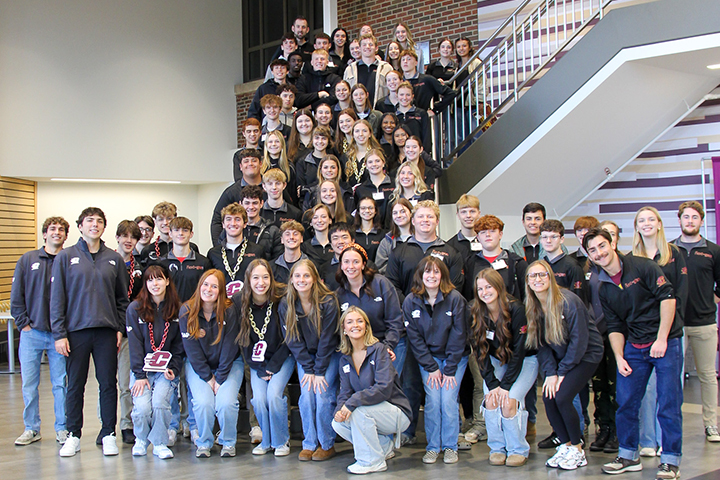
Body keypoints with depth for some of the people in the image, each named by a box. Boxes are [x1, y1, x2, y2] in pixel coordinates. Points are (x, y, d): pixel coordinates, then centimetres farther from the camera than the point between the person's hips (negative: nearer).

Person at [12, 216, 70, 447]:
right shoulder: (28, 260, 5)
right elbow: (16, 295, 6)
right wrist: (23, 322, -1)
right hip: (31, 332, 1)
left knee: (61, 383, 4)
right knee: (29, 383, 5)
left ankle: (62, 428, 15)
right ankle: (31, 429, 17)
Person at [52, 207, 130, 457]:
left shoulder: (114, 259, 8)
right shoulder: (66, 257, 2)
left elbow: (123, 298, 12)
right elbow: (57, 298, 1)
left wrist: (120, 328, 3)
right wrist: (59, 333, -5)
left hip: (107, 332, 1)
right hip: (76, 331, -1)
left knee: (108, 384, 4)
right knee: (75, 385, 5)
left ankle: (108, 434, 15)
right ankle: (73, 435, 17)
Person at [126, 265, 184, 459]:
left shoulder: (177, 310, 3)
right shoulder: (134, 309, 0)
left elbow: (179, 345, 7)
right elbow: (134, 345, -3)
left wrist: (173, 368, -7)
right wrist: (139, 374, -11)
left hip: (167, 369, 0)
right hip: (142, 368, 0)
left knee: (160, 402, -24)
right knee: (142, 407, -21)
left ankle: (160, 443, -1)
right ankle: (141, 439, 11)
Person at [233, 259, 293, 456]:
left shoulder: (281, 301, -16)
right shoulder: (239, 303, -8)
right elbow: (243, 341, -2)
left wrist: (273, 366, -14)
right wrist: (259, 369, -9)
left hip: (282, 358, -2)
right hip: (257, 361, 2)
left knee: (274, 395, -21)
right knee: (259, 398, -16)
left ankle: (282, 441, 2)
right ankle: (267, 440, 10)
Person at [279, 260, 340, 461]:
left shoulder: (328, 302, -18)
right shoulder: (285, 305, -8)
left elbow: (327, 339, -16)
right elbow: (293, 341, -6)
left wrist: (320, 371, -16)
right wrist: (308, 368, -12)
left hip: (329, 355, -3)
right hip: (304, 356, 3)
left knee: (323, 396, -13)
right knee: (306, 396, -10)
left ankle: (327, 444, 2)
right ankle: (309, 444, 2)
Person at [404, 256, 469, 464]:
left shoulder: (455, 299, -12)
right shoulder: (410, 302, -6)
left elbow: (458, 336, -11)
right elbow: (414, 338, -4)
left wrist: (450, 370, -13)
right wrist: (431, 367, -10)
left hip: (455, 357, -1)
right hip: (427, 358, 1)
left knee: (448, 399, -11)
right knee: (432, 400, -9)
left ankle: (450, 446, 5)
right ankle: (433, 447, 5)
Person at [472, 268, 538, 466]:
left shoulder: (516, 310, -24)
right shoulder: (476, 314, -11)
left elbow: (519, 350, -21)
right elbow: (481, 352, -8)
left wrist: (505, 385, -24)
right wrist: (492, 383, -18)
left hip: (525, 360, -4)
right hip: (496, 361, 4)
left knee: (508, 402, -22)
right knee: (491, 399, -19)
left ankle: (518, 450, -2)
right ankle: (497, 448, -1)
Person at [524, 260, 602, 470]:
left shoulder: (568, 301, -23)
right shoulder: (533, 307, -3)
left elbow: (579, 340, -20)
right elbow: (541, 344, 0)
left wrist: (562, 372, -17)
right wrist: (550, 372, -12)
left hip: (586, 354, -6)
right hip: (560, 357, 6)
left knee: (562, 397, -19)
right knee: (548, 396, -11)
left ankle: (577, 450, 0)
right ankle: (565, 445, 8)